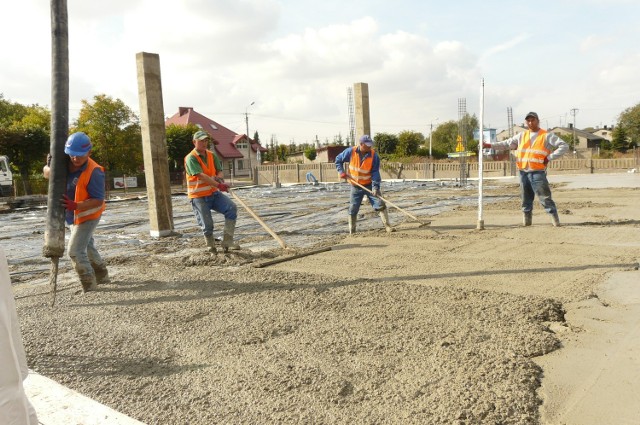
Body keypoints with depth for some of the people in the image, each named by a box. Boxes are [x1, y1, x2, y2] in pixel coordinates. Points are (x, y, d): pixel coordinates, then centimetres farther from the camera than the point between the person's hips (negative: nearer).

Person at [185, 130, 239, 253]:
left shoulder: (211, 155, 9)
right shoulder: (191, 158, -12)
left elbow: (219, 171, 7)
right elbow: (201, 176, -25)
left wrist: (219, 177, -18)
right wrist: (218, 185, -36)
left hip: (214, 193, 5)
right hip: (199, 197, -5)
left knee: (232, 208, -16)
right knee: (207, 225, -3)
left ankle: (227, 241, -11)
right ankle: (211, 247, 23)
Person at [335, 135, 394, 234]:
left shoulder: (374, 155, -15)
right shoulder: (351, 151, -12)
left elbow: (375, 172, -16)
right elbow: (338, 159, 3)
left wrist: (375, 186, -26)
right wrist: (341, 171, -10)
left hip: (369, 185, -1)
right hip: (355, 186, 1)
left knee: (380, 204, -8)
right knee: (353, 209, 5)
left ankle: (387, 226, 0)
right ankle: (351, 231, 17)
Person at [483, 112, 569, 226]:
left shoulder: (547, 136, 2)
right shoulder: (522, 136, 16)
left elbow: (564, 146, -2)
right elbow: (507, 144, 14)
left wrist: (549, 157, -9)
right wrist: (489, 145, 4)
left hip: (538, 172, -4)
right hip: (523, 172, 5)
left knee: (545, 198, -8)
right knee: (526, 199, 10)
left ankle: (555, 220, -1)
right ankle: (526, 220, 18)